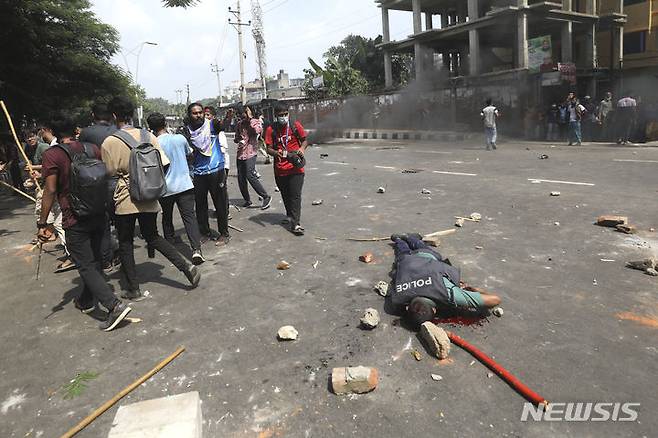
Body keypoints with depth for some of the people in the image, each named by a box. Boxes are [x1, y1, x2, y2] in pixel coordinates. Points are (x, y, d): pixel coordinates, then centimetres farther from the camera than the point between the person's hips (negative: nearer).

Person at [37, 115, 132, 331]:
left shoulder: (52, 155, -10)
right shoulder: (93, 149, 4)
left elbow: (50, 191, -13)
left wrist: (42, 223, -7)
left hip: (75, 220, -5)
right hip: (98, 215, 6)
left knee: (86, 266, -2)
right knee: (93, 260, 19)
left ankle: (114, 305, -14)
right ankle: (87, 301, 35)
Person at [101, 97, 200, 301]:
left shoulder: (109, 142, -11)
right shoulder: (148, 136, -1)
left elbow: (109, 174, -6)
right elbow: (164, 163, 0)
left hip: (124, 199, -4)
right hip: (148, 198, 4)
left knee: (125, 243, 11)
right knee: (152, 237, 20)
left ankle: (134, 289, 17)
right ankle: (186, 266, 6)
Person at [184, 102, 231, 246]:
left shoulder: (212, 124, -2)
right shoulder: (187, 131, 7)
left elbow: (221, 126, -18)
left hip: (216, 171, -4)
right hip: (198, 173, 4)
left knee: (220, 204, 4)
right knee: (200, 205, 11)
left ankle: (224, 234, 15)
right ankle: (205, 233, 26)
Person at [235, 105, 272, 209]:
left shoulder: (256, 122, -1)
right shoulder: (240, 123, 14)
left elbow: (258, 131, -23)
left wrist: (250, 119, -16)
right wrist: (239, 140, 1)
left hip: (250, 153, -6)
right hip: (240, 153, 6)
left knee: (250, 176, -16)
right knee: (241, 178, 6)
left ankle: (266, 197, -5)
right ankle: (247, 200, 20)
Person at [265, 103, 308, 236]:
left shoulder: (295, 125, -1)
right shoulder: (271, 130, 0)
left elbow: (305, 139, 8)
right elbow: (269, 148, 0)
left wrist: (302, 148, -13)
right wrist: (276, 153, -22)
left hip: (295, 168, -2)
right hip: (280, 169, 2)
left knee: (295, 195, -7)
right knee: (285, 195, 17)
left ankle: (295, 224, -8)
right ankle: (290, 216, 39)